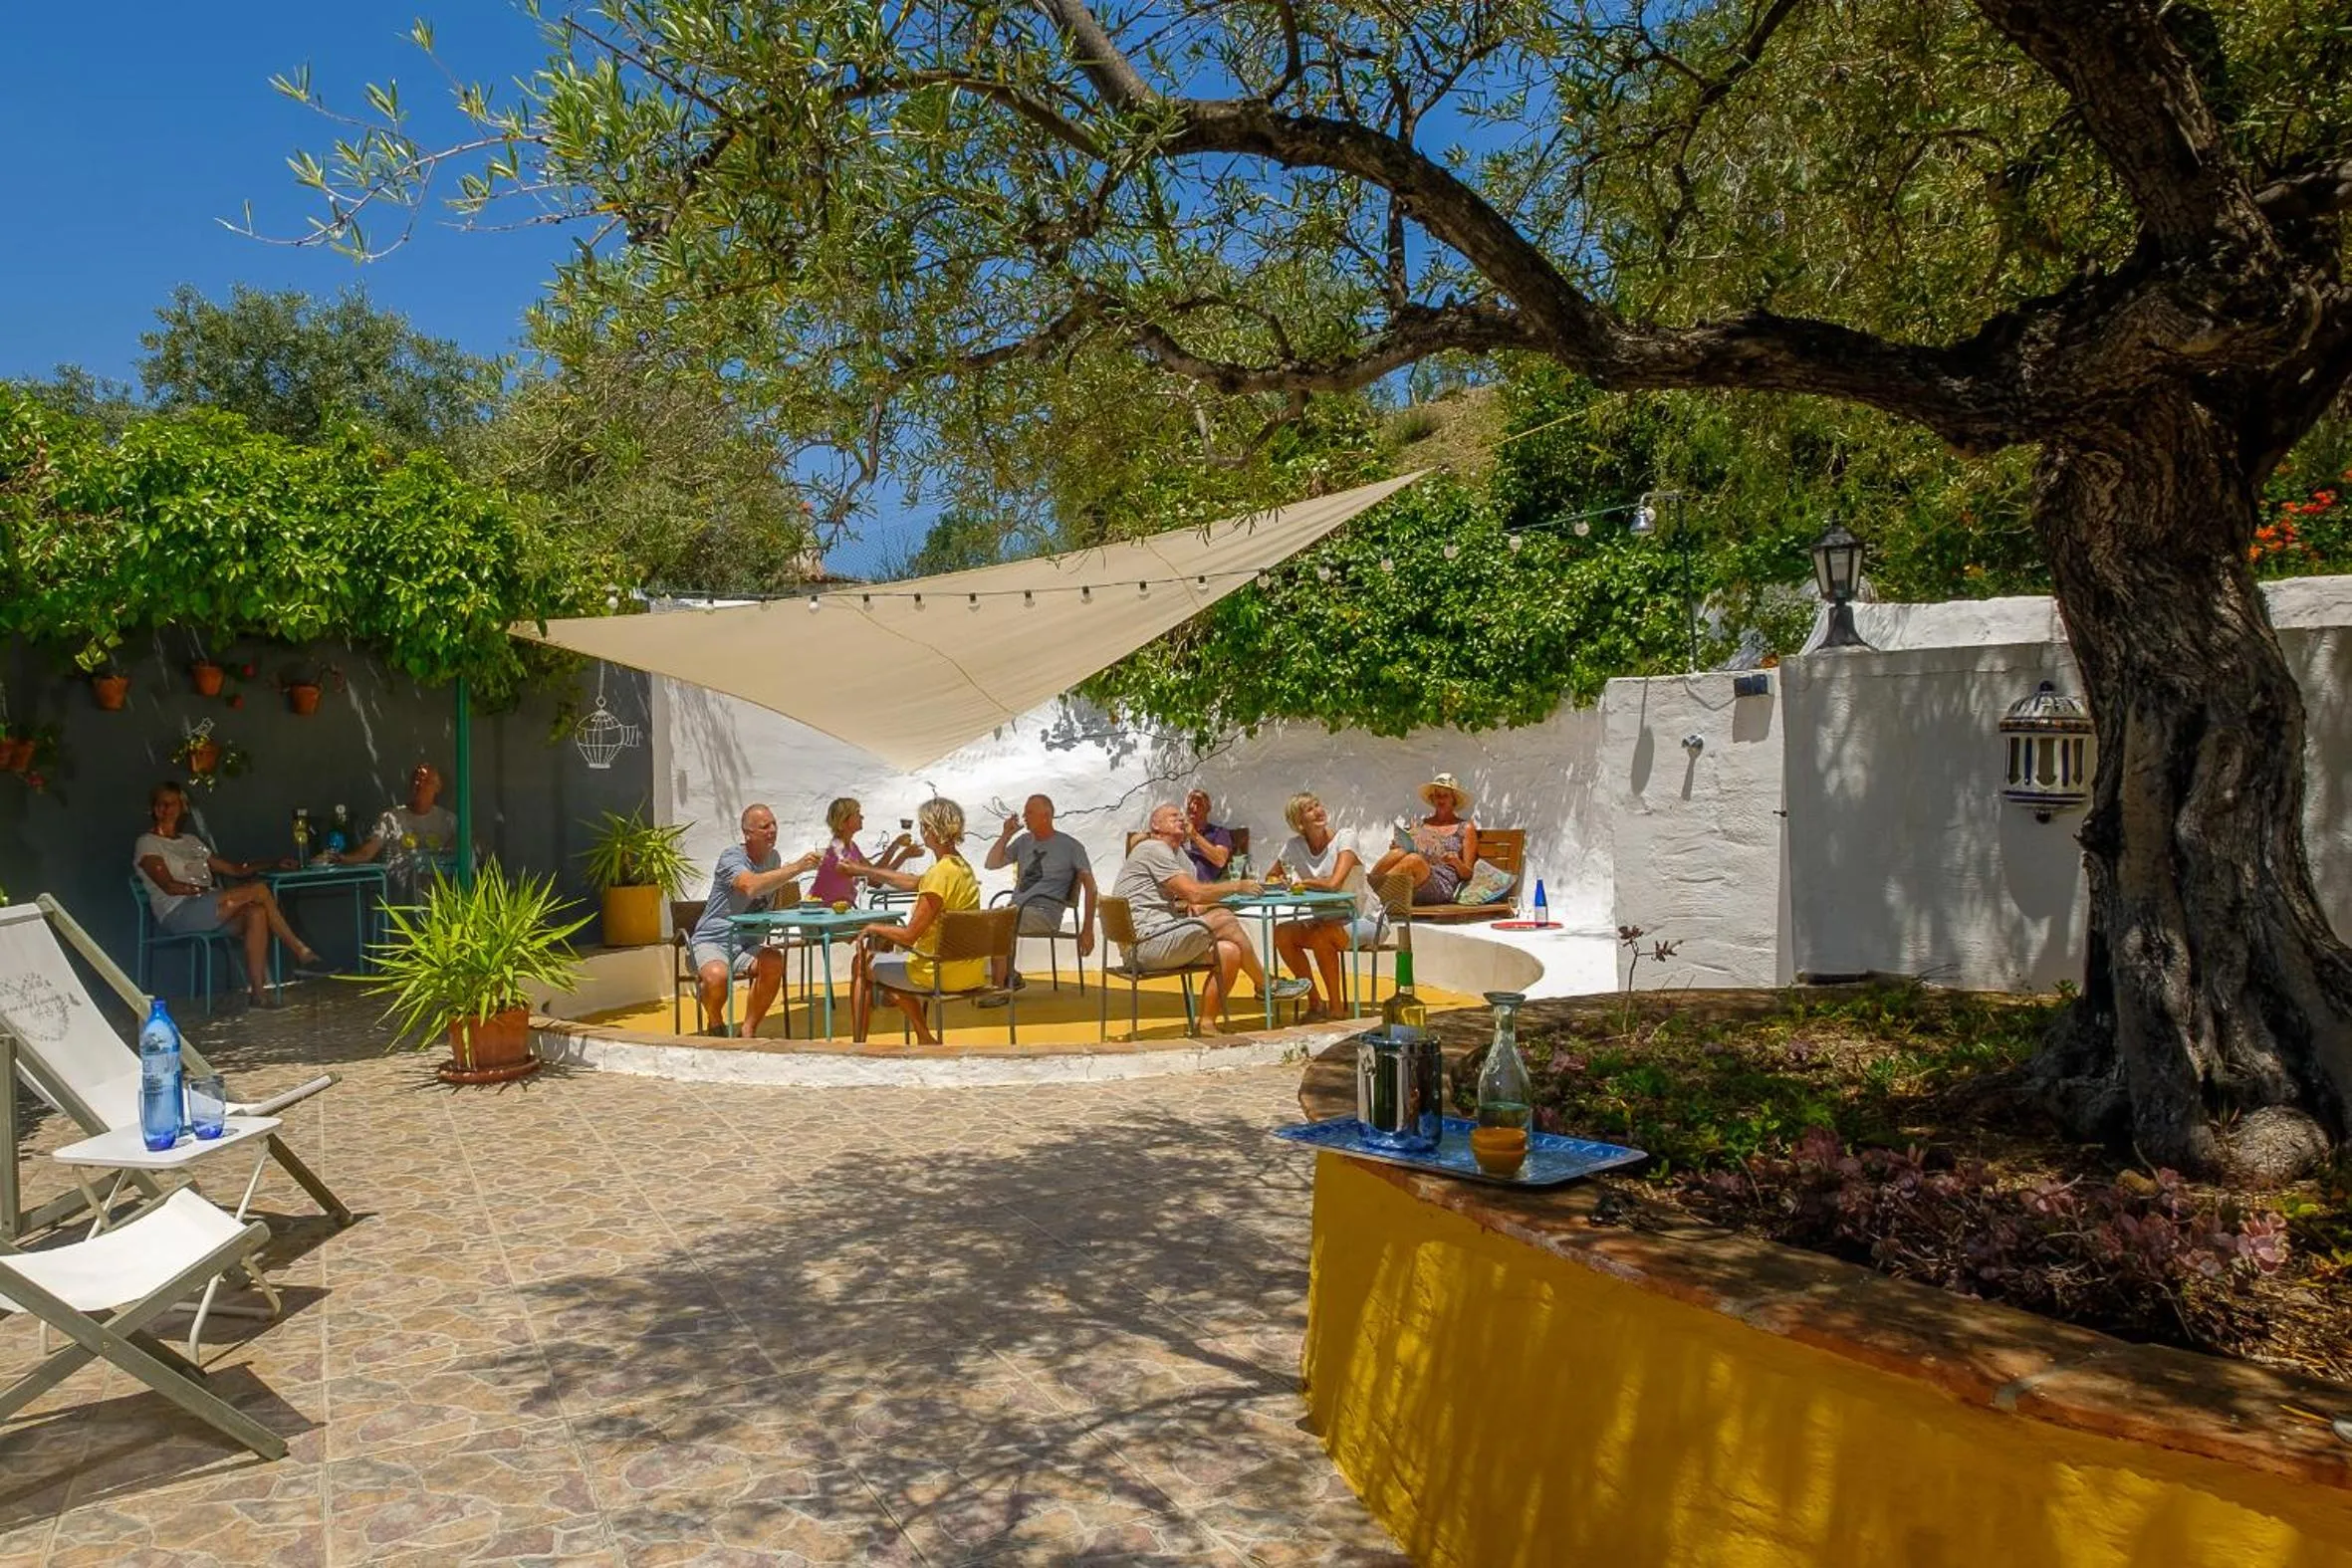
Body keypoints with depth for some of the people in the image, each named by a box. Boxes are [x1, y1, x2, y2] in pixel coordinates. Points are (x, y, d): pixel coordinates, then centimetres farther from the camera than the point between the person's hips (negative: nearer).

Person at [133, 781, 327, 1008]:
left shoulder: (191, 841, 28)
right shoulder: (147, 843, 7)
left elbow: (233, 869, 23)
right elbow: (169, 886, -7)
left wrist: (274, 863, 12)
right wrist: (204, 890, -14)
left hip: (207, 911, 6)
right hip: (177, 915, -6)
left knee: (256, 913, -30)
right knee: (259, 890, -25)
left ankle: (258, 991, -35)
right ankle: (302, 953, -22)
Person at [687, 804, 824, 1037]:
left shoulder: (773, 857, 9)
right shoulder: (731, 857, -14)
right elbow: (751, 887, -37)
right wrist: (798, 867, -41)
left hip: (746, 944, 5)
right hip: (711, 941, -5)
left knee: (774, 962, -29)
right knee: (717, 975, -38)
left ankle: (748, 1031, -13)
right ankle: (715, 1025, -4)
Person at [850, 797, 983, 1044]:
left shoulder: (941, 873, -23)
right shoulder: (962, 866, 5)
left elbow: (909, 935, -21)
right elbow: (914, 883, 19)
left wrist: (874, 929, -2)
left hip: (942, 974, -8)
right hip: (971, 970, 8)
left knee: (861, 964, 14)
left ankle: (858, 1047, 25)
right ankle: (925, 1038, 32)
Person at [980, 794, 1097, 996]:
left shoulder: (1070, 846, 2)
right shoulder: (1024, 841, 18)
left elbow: (1090, 886, -1)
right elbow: (991, 864, 16)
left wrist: (1087, 931, -7)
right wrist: (1006, 835, 4)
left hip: (1044, 913, -6)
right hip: (1015, 909, 6)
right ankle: (1010, 976, -2)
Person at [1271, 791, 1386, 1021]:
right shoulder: (1294, 846, -2)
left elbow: (1334, 884, -30)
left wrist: (1303, 882, -14)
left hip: (1367, 920, -6)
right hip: (1327, 920, 6)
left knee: (1319, 935, -31)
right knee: (1281, 933, -14)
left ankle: (1335, 1007, -13)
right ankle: (1315, 1002, 0)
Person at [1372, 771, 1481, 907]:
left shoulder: (1466, 828, 17)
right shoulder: (1420, 824, 26)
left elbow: (1467, 874, 13)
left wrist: (1456, 862, -9)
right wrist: (1398, 848, 5)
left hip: (1441, 887, -3)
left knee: (1414, 859, -35)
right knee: (1399, 853, -31)